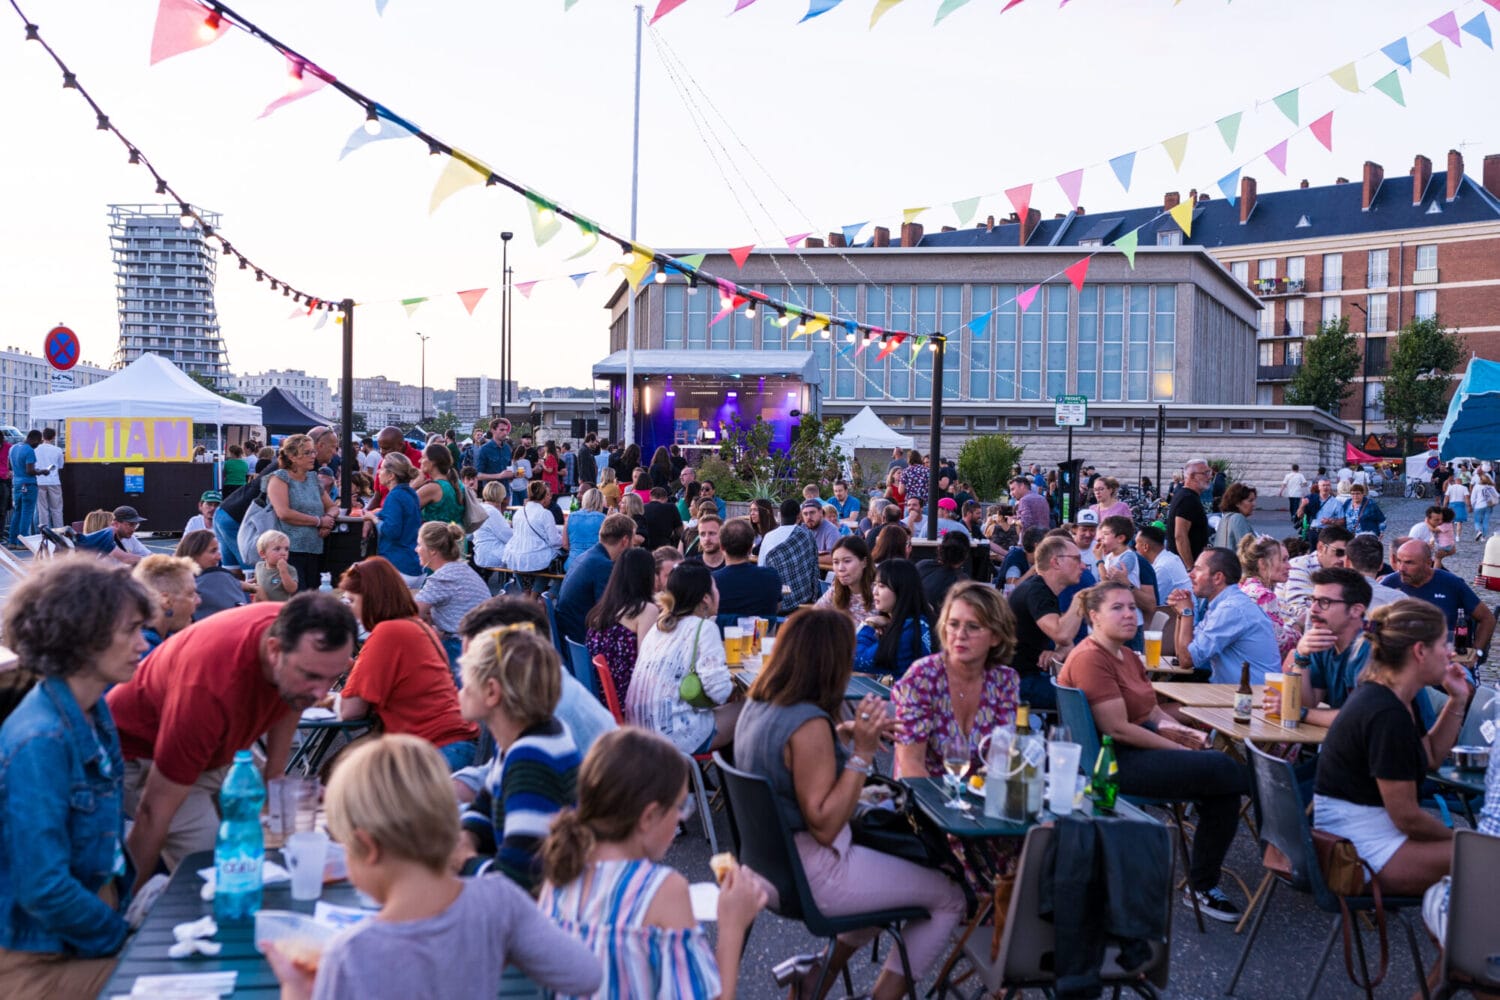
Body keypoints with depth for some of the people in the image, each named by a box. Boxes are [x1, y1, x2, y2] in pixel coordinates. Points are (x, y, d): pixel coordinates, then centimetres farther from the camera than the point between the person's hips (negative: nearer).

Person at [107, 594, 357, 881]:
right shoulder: (213, 687, -42)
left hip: (214, 743, 7)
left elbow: (290, 705, 4)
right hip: (139, 752, -7)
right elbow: (155, 811, -31)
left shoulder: (303, 637, -23)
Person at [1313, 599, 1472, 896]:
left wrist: (1457, 701, 12)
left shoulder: (1394, 699, 7)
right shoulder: (1387, 715, -24)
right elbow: (1407, 817, -19)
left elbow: (1430, 756, 22)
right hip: (1365, 850, -10)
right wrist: (1458, 838, 0)